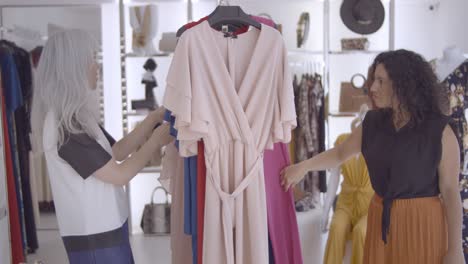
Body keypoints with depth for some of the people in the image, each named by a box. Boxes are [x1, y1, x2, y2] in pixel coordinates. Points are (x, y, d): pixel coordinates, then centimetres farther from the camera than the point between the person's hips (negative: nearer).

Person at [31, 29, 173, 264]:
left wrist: (152, 119, 6)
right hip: (93, 236, -9)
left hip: (104, 228, 9)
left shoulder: (76, 117, 7)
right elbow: (119, 175, -19)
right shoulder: (64, 126, -23)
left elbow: (117, 151, 13)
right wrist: (155, 141, -7)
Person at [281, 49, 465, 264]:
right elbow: (340, 153, 15)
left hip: (423, 222, -4)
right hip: (381, 219, 4)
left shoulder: (439, 131, -12)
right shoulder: (373, 123, 2)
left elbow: (450, 191, -11)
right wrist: (304, 166, -1)